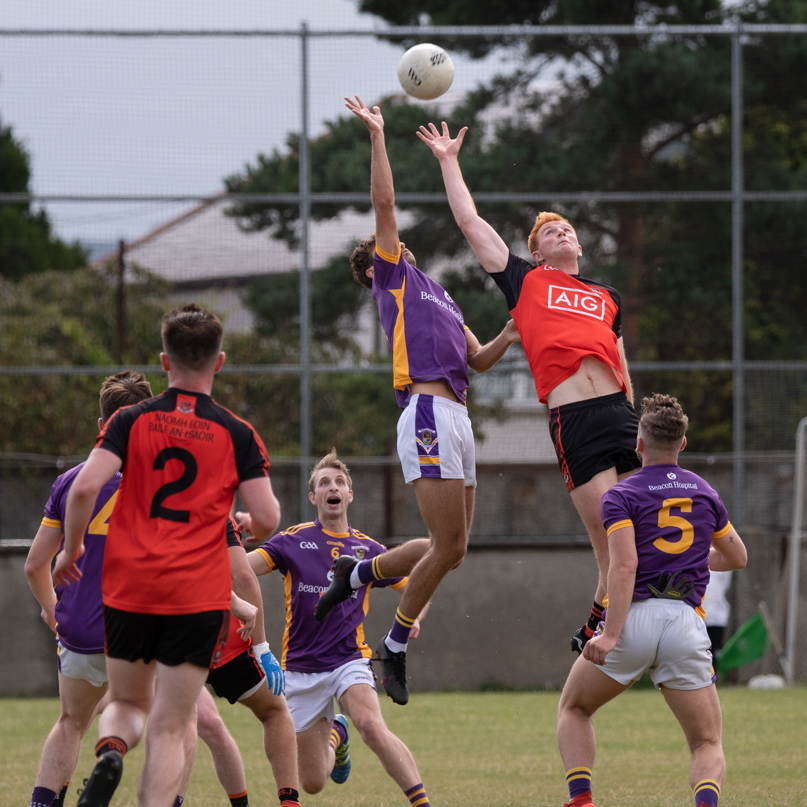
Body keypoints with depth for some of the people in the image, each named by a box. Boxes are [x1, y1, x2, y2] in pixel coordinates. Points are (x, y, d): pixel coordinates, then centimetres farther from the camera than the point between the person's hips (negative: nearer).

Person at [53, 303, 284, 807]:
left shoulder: (130, 421, 0)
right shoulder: (237, 434, -2)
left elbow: (85, 488, -11)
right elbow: (267, 520, -6)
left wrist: (72, 549, 6)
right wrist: (246, 523, 18)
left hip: (128, 590, 1)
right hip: (199, 596, -1)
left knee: (127, 703, 20)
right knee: (170, 728, 2)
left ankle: (110, 751, -13)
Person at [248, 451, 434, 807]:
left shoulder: (368, 549, 6)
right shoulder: (293, 541, 2)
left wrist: (412, 617, -6)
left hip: (349, 659, -1)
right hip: (302, 667, 1)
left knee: (371, 725, -34)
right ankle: (335, 735, 41)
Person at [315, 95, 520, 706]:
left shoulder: (436, 296, 30)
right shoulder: (395, 277, 9)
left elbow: (478, 359, 27)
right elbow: (384, 204, -2)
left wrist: (507, 338, 9)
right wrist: (378, 136, -3)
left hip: (456, 418, 8)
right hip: (429, 414, -8)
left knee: (453, 549, 8)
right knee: (449, 546, -13)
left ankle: (358, 572, 25)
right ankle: (397, 646, 2)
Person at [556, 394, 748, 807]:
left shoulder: (621, 496, 2)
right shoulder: (704, 492, 16)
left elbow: (624, 565, -14)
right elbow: (737, 557, 29)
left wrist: (610, 635, -20)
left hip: (634, 618, -2)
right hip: (686, 623, 2)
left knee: (572, 709, 22)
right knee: (707, 745, 6)